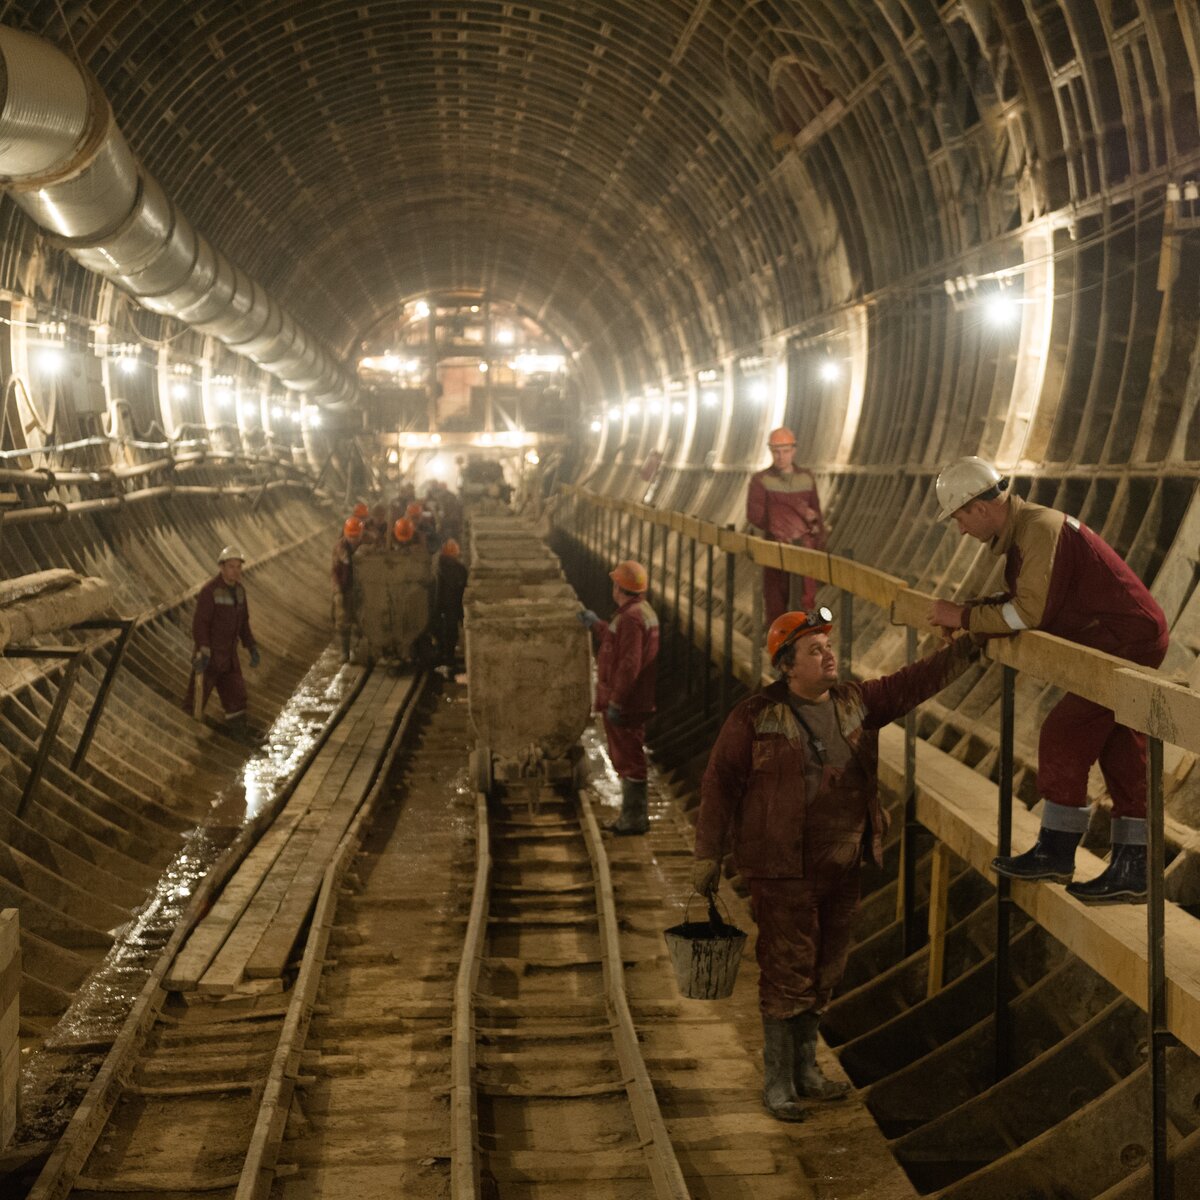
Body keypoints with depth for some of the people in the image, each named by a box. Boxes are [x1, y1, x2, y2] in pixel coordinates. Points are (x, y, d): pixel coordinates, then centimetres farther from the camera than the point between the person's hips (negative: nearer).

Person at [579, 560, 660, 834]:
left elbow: (629, 665, -26)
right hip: (634, 704, 11)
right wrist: (596, 625, 42)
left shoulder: (631, 618, -21)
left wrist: (615, 703, -24)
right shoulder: (641, 612, 13)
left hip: (625, 706, -11)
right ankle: (632, 815, 26)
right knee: (628, 759, 18)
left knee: (628, 760, -3)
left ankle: (634, 819, 4)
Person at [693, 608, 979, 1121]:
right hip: (784, 871, -6)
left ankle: (805, 1067, 31)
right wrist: (708, 854, -5)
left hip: (842, 867, 6)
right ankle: (777, 1081, 12)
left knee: (824, 973, 15)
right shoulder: (755, 717, -10)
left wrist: (967, 648, -7)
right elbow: (719, 783, -6)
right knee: (786, 974, -1)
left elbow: (916, 681, 5)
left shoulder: (857, 703, 5)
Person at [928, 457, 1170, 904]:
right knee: (1120, 755, 11)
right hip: (1130, 638, 11)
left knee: (1063, 735, -6)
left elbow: (1029, 613, -26)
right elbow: (1021, 599, 18)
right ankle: (1130, 870, 16)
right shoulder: (1022, 529, 12)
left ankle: (1055, 853, 5)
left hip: (1127, 642, -11)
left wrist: (964, 617, -15)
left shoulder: (1040, 530, -21)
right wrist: (967, 611, 3)